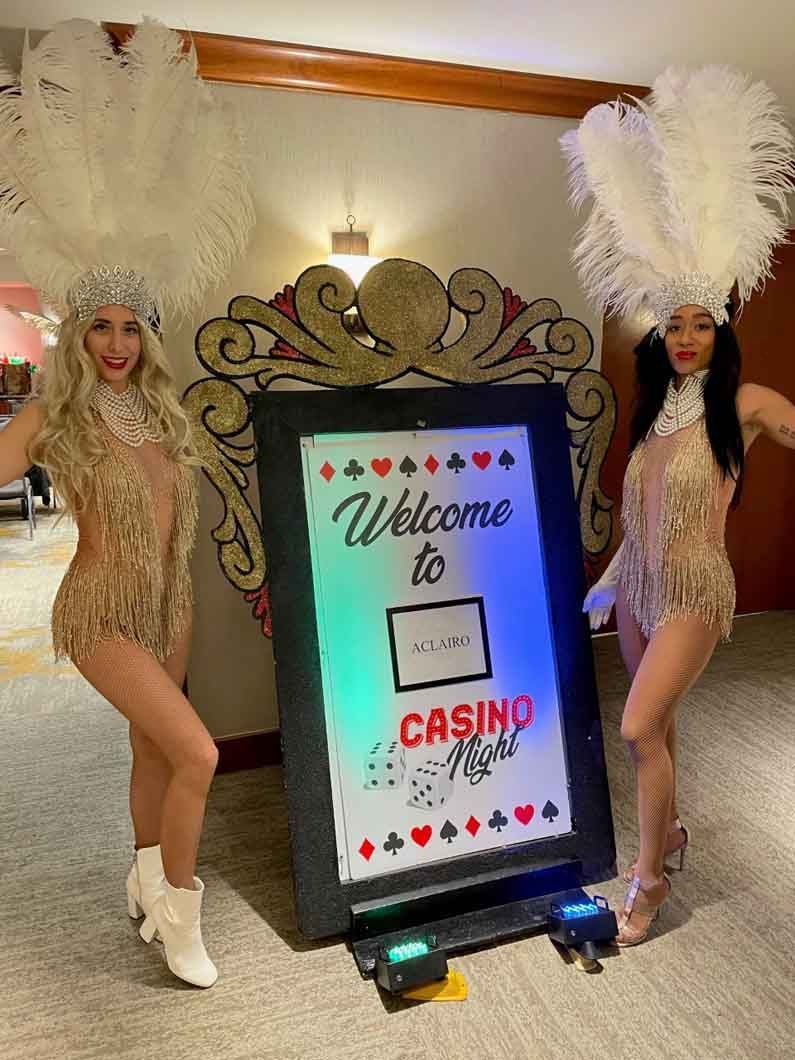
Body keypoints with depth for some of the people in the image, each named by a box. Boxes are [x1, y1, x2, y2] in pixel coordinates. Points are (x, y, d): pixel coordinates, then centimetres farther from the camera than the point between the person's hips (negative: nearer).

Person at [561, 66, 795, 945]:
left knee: (638, 728, -11)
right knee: (656, 723, 17)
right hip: (638, 583, 6)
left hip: (694, 590, -6)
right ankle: (669, 832, 41)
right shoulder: (653, 408, 6)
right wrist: (612, 577, 15)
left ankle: (649, 876, 11)